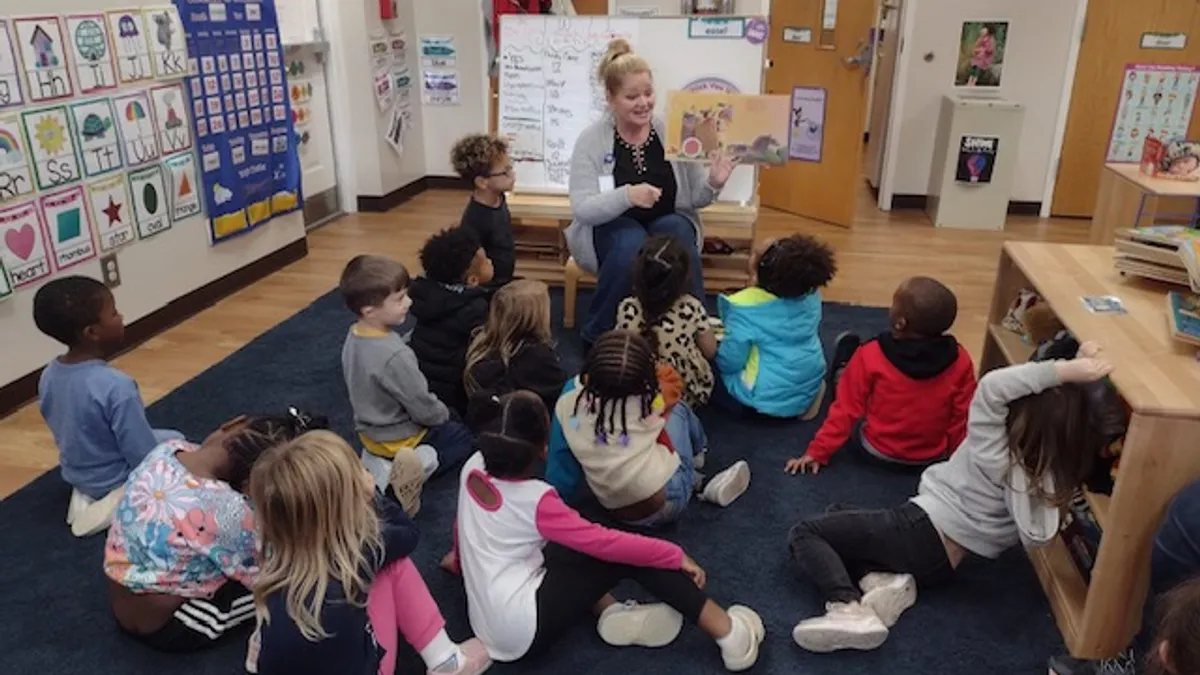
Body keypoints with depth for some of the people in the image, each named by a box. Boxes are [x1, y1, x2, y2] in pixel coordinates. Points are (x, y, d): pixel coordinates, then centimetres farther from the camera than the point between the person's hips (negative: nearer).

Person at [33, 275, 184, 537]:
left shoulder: (48, 375, -9)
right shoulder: (116, 386, -33)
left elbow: (64, 433, 6)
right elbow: (144, 457, -27)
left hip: (75, 473, 7)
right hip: (118, 479, -7)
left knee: (165, 437, 27)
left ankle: (87, 495, 9)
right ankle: (119, 501, -3)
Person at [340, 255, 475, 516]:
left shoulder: (353, 337, -8)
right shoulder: (394, 356, -35)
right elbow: (424, 409, -26)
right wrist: (443, 413, -2)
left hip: (371, 430, 9)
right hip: (400, 438, -9)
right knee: (465, 435, 11)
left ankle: (382, 463, 11)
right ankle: (422, 462, -10)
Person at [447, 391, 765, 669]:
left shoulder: (473, 467, 0)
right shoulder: (535, 500, -18)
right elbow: (607, 541, -17)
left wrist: (459, 558, 40)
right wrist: (676, 556, -9)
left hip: (486, 626, 8)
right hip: (525, 632, -8)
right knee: (622, 552, -8)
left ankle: (610, 612, 1)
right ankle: (728, 632, -5)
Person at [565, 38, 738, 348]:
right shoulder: (591, 140, -8)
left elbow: (694, 199, 1)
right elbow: (582, 209, -17)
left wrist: (712, 184, -22)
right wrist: (626, 195, -34)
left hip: (668, 221, 2)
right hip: (611, 228, -2)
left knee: (679, 236, -32)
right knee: (631, 243, -35)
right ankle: (598, 334, -13)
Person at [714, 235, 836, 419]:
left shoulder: (745, 308, -26)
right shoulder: (811, 294, -9)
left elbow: (729, 363, -19)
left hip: (770, 399, -6)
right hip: (810, 385, 6)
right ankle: (805, 398, 11)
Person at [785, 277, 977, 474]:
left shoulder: (871, 356, -24)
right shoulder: (961, 361, -18)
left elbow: (846, 409, -16)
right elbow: (961, 417, -7)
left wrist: (817, 451, -6)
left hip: (876, 449, -3)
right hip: (934, 455, 3)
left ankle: (840, 374, 37)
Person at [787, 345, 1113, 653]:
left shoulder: (994, 456, -23)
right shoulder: (1052, 473, -7)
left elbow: (992, 386, -32)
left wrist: (1067, 370, -33)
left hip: (922, 531, -8)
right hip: (941, 563, 8)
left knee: (805, 533, -2)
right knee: (834, 518, 24)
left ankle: (849, 610, -20)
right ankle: (882, 579, 0)